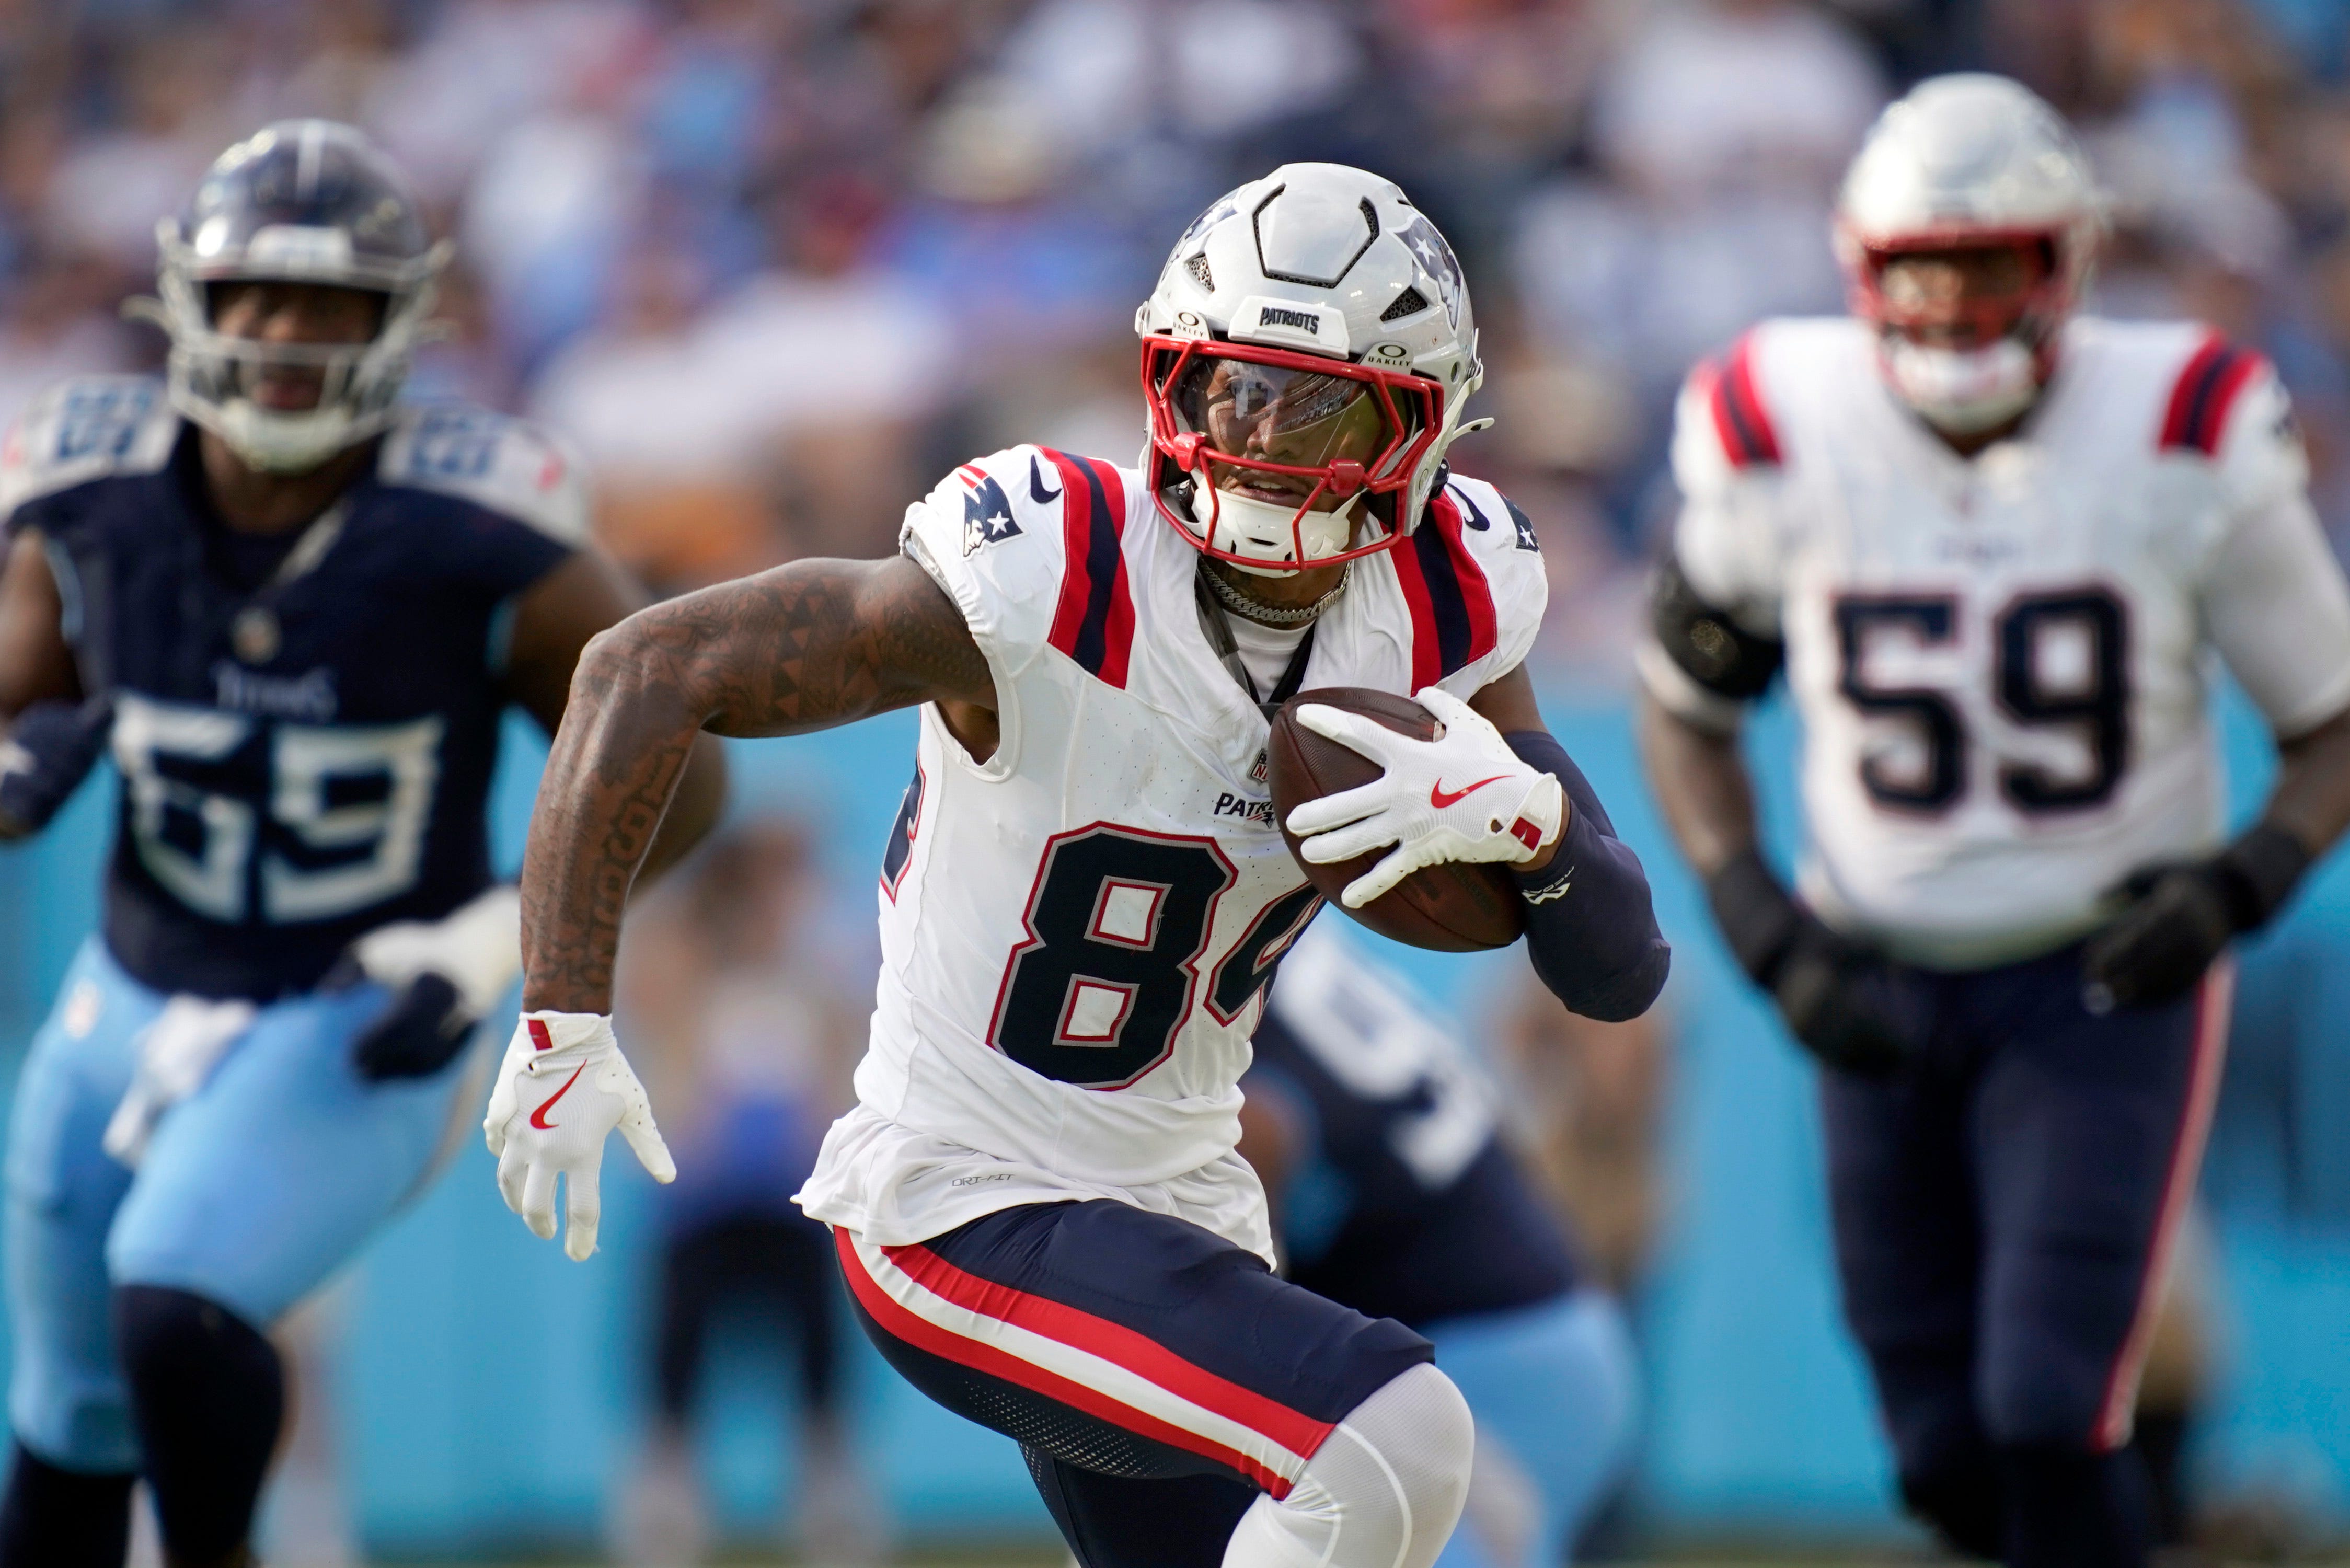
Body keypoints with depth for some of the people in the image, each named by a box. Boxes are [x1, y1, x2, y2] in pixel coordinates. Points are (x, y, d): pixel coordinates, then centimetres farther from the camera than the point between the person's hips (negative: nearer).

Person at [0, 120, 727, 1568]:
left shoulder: (478, 544, -20)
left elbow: (676, 776, -10)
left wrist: (498, 951, -19)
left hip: (361, 1040, -4)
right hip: (138, 1004, 4)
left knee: (172, 1315, -27)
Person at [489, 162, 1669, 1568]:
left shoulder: (1447, 607, -4)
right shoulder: (1051, 578, -22)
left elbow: (1622, 976, -1)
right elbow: (652, 673, -18)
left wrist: (1528, 809, -23)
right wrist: (562, 1021, -20)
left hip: (1177, 1209, 8)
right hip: (966, 1217, -8)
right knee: (1393, 1442, -25)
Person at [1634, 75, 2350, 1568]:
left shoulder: (2184, 447, -16)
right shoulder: (1784, 445, -12)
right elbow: (1686, 713, 5)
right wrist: (1769, 934, -10)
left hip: (2107, 980, -3)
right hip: (1884, 992, 3)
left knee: (2048, 1420, -15)